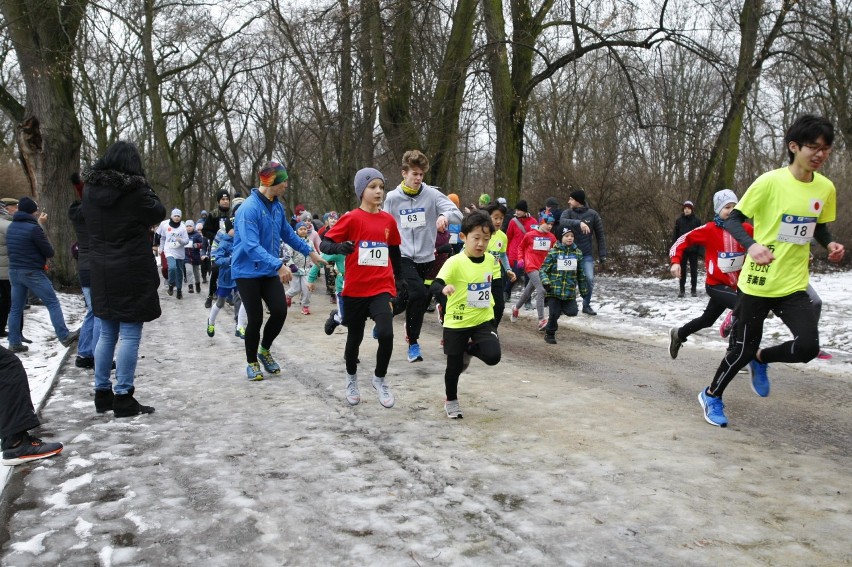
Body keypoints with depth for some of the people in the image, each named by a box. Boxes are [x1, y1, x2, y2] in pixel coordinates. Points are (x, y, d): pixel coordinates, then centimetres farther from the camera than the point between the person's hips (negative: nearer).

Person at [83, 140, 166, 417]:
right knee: (130, 335, -1)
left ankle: (102, 394, 23)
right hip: (132, 273, -6)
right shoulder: (134, 190, -14)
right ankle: (123, 398, 1)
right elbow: (159, 213, -1)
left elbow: (90, 223, 16)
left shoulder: (90, 190, 4)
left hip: (101, 273, 7)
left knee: (107, 333, 16)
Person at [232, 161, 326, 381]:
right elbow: (251, 247, -31)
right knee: (255, 318, -3)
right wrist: (279, 265, -40)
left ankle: (265, 351, 23)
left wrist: (309, 251, 21)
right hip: (247, 272, -6)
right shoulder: (249, 209, -22)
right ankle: (252, 362, 20)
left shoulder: (277, 206, 4)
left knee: (280, 311, -3)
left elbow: (287, 233, 20)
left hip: (269, 272, 7)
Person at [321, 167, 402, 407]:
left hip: (382, 288, 2)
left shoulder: (389, 220, 6)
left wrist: (399, 279, 22)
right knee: (355, 337, 12)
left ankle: (380, 379, 8)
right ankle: (351, 379, 39)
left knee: (386, 334, -17)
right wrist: (339, 247, -30)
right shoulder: (351, 218, -6)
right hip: (355, 290, -2)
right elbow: (324, 244, -10)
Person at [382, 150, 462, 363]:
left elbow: (458, 214, -13)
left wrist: (445, 215, -35)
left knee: (414, 298, 12)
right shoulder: (392, 198, -1)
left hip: (425, 256, 2)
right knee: (419, 293, -21)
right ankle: (413, 341, -5)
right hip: (402, 256, -2)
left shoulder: (432, 194, -4)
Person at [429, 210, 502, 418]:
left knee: (493, 356, -17)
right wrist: (444, 288, -51)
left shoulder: (491, 261, -3)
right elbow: (434, 285, -30)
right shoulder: (455, 262, -19)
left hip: (483, 320, 3)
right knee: (454, 365, 8)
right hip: (456, 323, -3)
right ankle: (451, 401, 35)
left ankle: (470, 350, 19)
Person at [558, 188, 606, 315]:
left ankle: (586, 305, 10)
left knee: (589, 279, -8)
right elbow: (562, 222, -25)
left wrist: (602, 254, -1)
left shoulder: (592, 214, -1)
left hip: (587, 254, 0)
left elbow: (600, 234, 3)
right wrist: (579, 223, -40)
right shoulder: (568, 212, -1)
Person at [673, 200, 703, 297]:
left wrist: (700, 248, -9)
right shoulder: (679, 220, 3)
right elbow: (675, 235, 4)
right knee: (682, 270, 6)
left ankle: (693, 289, 13)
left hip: (693, 249, -1)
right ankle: (682, 289, 12)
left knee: (693, 270, 5)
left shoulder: (697, 220, -1)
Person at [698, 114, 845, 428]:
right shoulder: (770, 181, -14)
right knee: (743, 349, 4)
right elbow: (733, 220, -11)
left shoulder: (826, 188, 2)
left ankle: (761, 359, 21)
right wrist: (752, 245, -29)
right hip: (758, 283, -4)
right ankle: (711, 395, 31)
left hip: (794, 285, 4)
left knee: (808, 346, -13)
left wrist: (830, 244, -3)